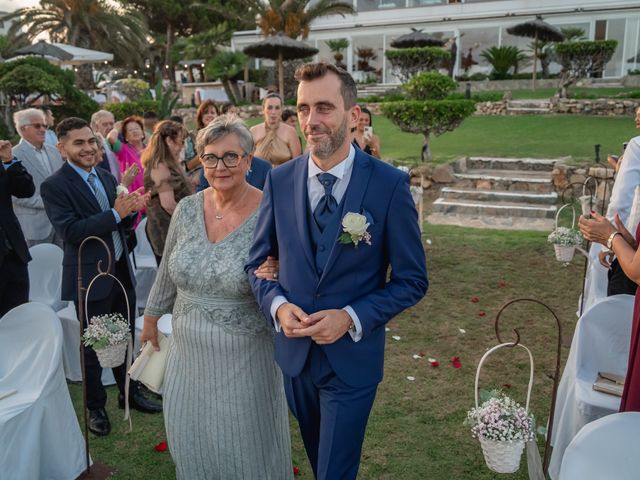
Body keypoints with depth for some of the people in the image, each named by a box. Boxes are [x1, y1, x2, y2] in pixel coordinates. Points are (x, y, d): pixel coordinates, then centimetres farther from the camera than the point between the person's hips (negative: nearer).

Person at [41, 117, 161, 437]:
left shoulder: (106, 177, 7)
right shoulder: (54, 186, -12)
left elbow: (122, 225, 10)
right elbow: (70, 231, -23)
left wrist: (132, 209, -12)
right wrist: (115, 213, -27)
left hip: (121, 271, 6)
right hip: (91, 277, -6)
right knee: (93, 346, 10)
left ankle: (129, 393, 37)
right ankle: (96, 408, 28)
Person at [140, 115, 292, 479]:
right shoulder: (187, 209, -3)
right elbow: (167, 271, 11)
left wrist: (272, 281, -29)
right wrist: (152, 317, 20)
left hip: (245, 358, -4)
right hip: (189, 352, 5)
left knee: (245, 446, 14)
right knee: (191, 442, 21)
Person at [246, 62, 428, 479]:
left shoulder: (390, 184, -16)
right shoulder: (280, 180, -5)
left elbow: (413, 280, -10)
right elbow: (257, 262, 4)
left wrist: (351, 318, -22)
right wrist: (277, 305, -16)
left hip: (353, 356, -4)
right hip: (293, 349, 4)